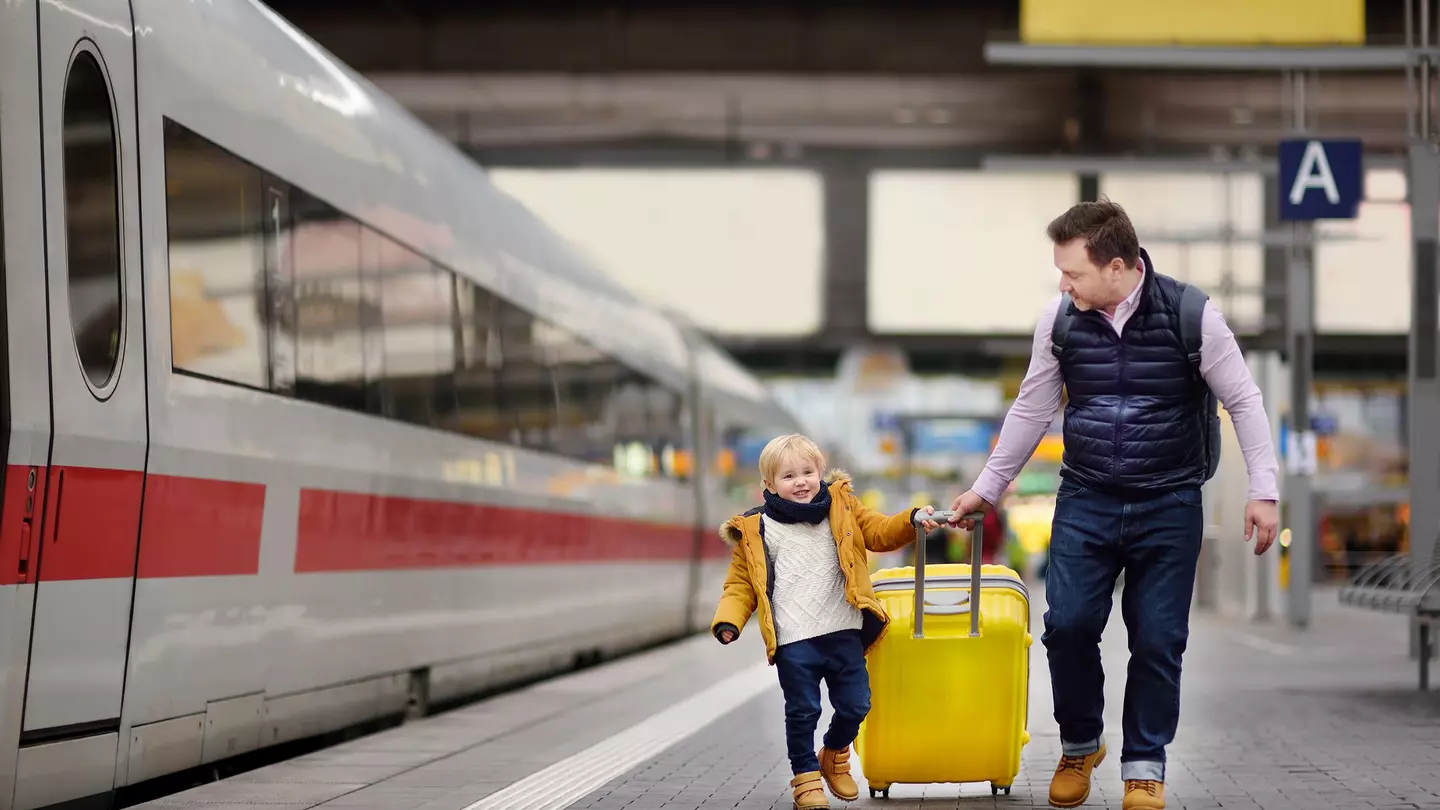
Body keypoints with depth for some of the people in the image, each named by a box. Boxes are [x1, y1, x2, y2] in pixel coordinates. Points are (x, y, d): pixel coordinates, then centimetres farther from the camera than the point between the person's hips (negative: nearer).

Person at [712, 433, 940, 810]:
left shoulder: (841, 507, 8)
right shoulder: (757, 531, 1)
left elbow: (880, 532, 9)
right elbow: (741, 584, 4)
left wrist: (912, 521, -9)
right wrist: (728, 621, -12)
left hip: (843, 632, 3)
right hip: (794, 641, -3)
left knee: (854, 705, 8)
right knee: (802, 712, 2)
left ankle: (835, 758, 36)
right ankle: (806, 776, 19)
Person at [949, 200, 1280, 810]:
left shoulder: (1191, 315, -11)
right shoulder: (1060, 320, -3)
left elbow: (1243, 401, -2)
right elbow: (1030, 412, 10)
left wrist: (1263, 490, -7)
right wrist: (985, 489, 14)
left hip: (1169, 508, -2)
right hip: (1085, 503, 2)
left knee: (1157, 639, -1)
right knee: (1068, 624, -7)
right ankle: (1078, 747, 17)